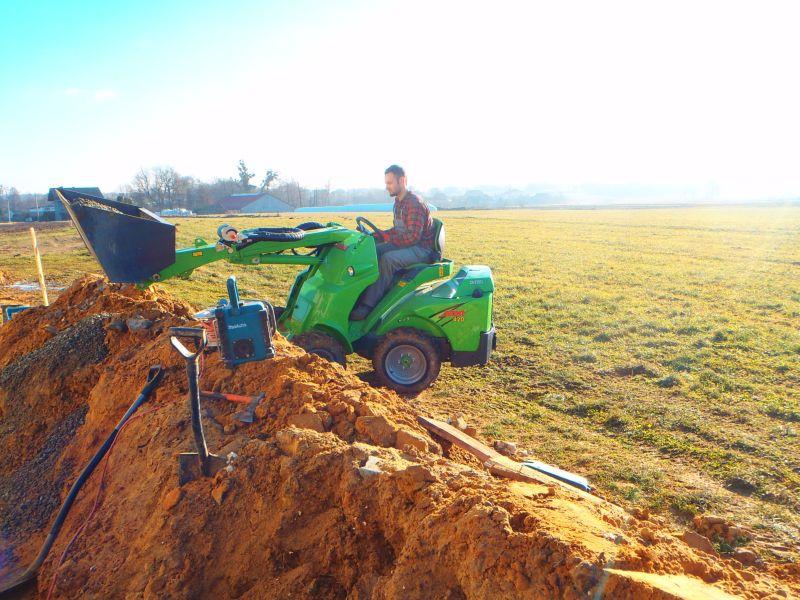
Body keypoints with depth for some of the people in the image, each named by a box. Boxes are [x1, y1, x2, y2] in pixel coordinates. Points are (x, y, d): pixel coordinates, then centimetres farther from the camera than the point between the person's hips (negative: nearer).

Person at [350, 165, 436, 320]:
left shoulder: (415, 203, -18)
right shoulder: (398, 202, 12)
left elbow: (412, 237, -25)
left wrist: (384, 236, -24)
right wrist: (375, 235, 4)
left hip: (422, 248, -9)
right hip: (406, 242, 9)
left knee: (388, 258, -33)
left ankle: (368, 306, -30)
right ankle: (360, 295, -13)